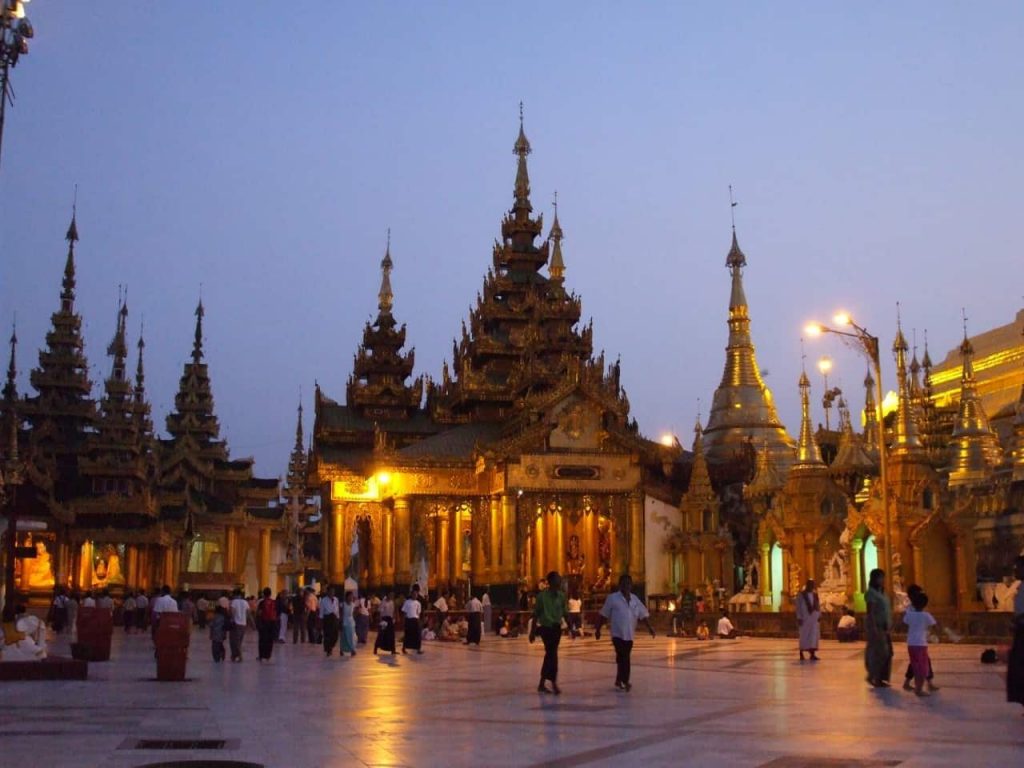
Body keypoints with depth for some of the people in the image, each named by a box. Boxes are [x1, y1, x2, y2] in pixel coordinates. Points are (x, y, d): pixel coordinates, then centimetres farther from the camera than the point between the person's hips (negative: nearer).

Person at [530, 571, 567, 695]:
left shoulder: (561, 596, 4)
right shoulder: (542, 595, -11)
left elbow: (565, 613, 9)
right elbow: (536, 614, -7)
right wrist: (532, 631, -7)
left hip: (557, 628, 6)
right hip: (546, 628, -6)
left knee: (549, 655, 11)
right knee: (552, 655, -11)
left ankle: (541, 684, 21)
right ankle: (554, 683, -5)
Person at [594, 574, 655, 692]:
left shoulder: (635, 599, 8)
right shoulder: (612, 598, -6)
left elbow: (644, 614, 10)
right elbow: (603, 615, -1)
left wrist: (649, 627, -2)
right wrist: (598, 629, -2)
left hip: (629, 635, 5)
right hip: (618, 634, -5)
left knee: (623, 658, 12)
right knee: (623, 658, -13)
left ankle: (619, 681, 24)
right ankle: (625, 681, -12)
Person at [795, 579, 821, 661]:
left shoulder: (815, 594, 8)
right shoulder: (801, 595, -5)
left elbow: (818, 605, 11)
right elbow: (798, 607, -6)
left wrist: (819, 615, 2)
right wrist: (799, 618, -12)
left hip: (814, 617, 4)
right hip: (804, 617, -4)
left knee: (814, 635, -3)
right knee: (804, 635, 2)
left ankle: (812, 654, -4)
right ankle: (801, 653, 15)